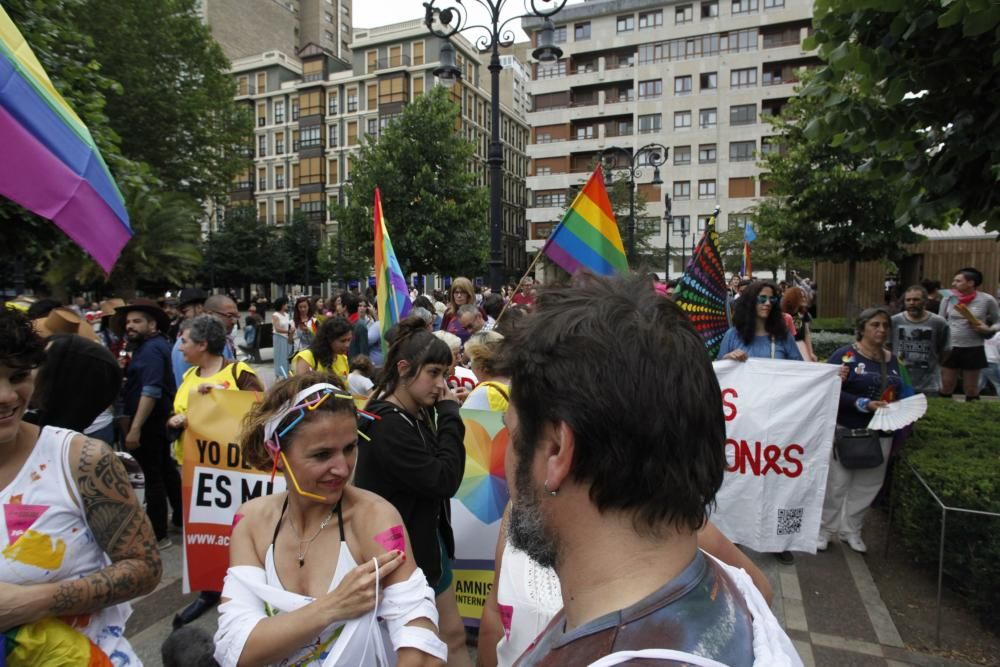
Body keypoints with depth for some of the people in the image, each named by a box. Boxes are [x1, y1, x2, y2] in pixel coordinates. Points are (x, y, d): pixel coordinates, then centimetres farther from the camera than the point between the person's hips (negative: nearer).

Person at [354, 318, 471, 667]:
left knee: (453, 634, 19)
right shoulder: (386, 423, -26)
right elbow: (443, 480, -25)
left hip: (428, 540, 8)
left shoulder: (419, 414, 1)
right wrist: (450, 414, -20)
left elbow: (443, 472, 4)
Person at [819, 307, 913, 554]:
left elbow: (897, 392, 20)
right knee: (837, 483, 3)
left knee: (868, 485, 13)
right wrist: (865, 404, -24)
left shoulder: (891, 359, 11)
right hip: (847, 431, -6)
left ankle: (851, 530, 29)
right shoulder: (846, 355, -10)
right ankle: (824, 529, 18)